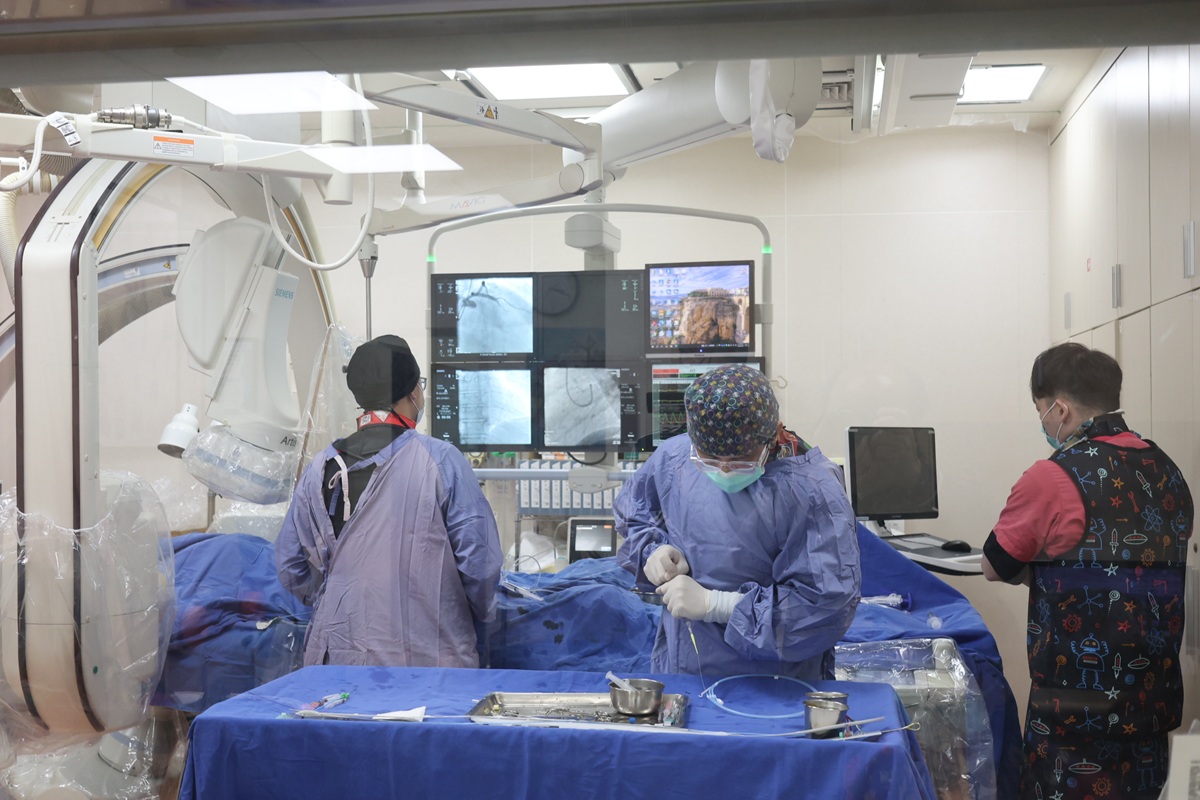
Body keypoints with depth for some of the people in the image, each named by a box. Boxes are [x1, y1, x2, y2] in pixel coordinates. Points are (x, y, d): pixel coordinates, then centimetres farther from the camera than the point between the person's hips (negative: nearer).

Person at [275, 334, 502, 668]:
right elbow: (479, 559, -9)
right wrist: (479, 616, 10)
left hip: (339, 655, 4)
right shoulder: (441, 460, -9)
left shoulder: (320, 468, 4)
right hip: (428, 657, -4)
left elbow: (289, 567, 10)